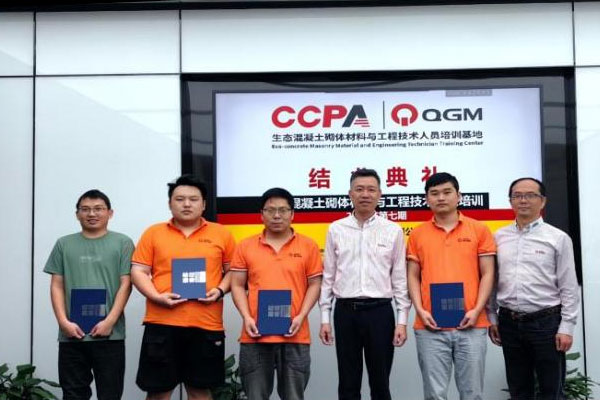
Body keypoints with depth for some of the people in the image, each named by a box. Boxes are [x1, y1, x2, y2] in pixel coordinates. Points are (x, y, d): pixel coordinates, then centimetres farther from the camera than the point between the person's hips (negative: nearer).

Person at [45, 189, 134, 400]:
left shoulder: (122, 243, 3)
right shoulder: (64, 244, 10)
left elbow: (125, 285, -2)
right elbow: (57, 286, 7)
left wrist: (109, 321, -12)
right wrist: (64, 322, -5)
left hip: (110, 334, -2)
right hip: (71, 334, 2)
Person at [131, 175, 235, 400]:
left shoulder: (221, 234, 7)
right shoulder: (153, 233, 6)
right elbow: (138, 272, 4)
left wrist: (220, 290, -9)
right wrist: (157, 297, -12)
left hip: (206, 323, 0)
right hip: (162, 322, 0)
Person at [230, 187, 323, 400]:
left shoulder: (308, 246, 5)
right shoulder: (245, 247, 6)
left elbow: (314, 285, 5)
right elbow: (237, 286, 7)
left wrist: (301, 316, -9)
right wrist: (247, 317, -7)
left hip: (294, 335, 0)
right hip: (256, 334, 1)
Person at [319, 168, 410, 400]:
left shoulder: (393, 231, 2)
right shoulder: (336, 230, 5)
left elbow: (400, 279, 3)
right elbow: (328, 277, 7)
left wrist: (402, 320, -3)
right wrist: (325, 318, 2)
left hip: (379, 311, -1)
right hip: (345, 311, 1)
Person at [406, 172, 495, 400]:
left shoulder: (479, 230, 5)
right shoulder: (417, 234, 8)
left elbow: (487, 274, 4)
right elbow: (413, 276, 8)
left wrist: (476, 310, -8)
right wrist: (420, 310, -6)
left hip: (471, 325, 0)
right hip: (430, 326, 0)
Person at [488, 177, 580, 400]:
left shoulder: (558, 238, -2)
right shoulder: (499, 237, 7)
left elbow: (569, 288, -4)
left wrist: (566, 328, -8)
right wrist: (492, 319, 7)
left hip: (546, 322, -3)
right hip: (509, 323, 3)